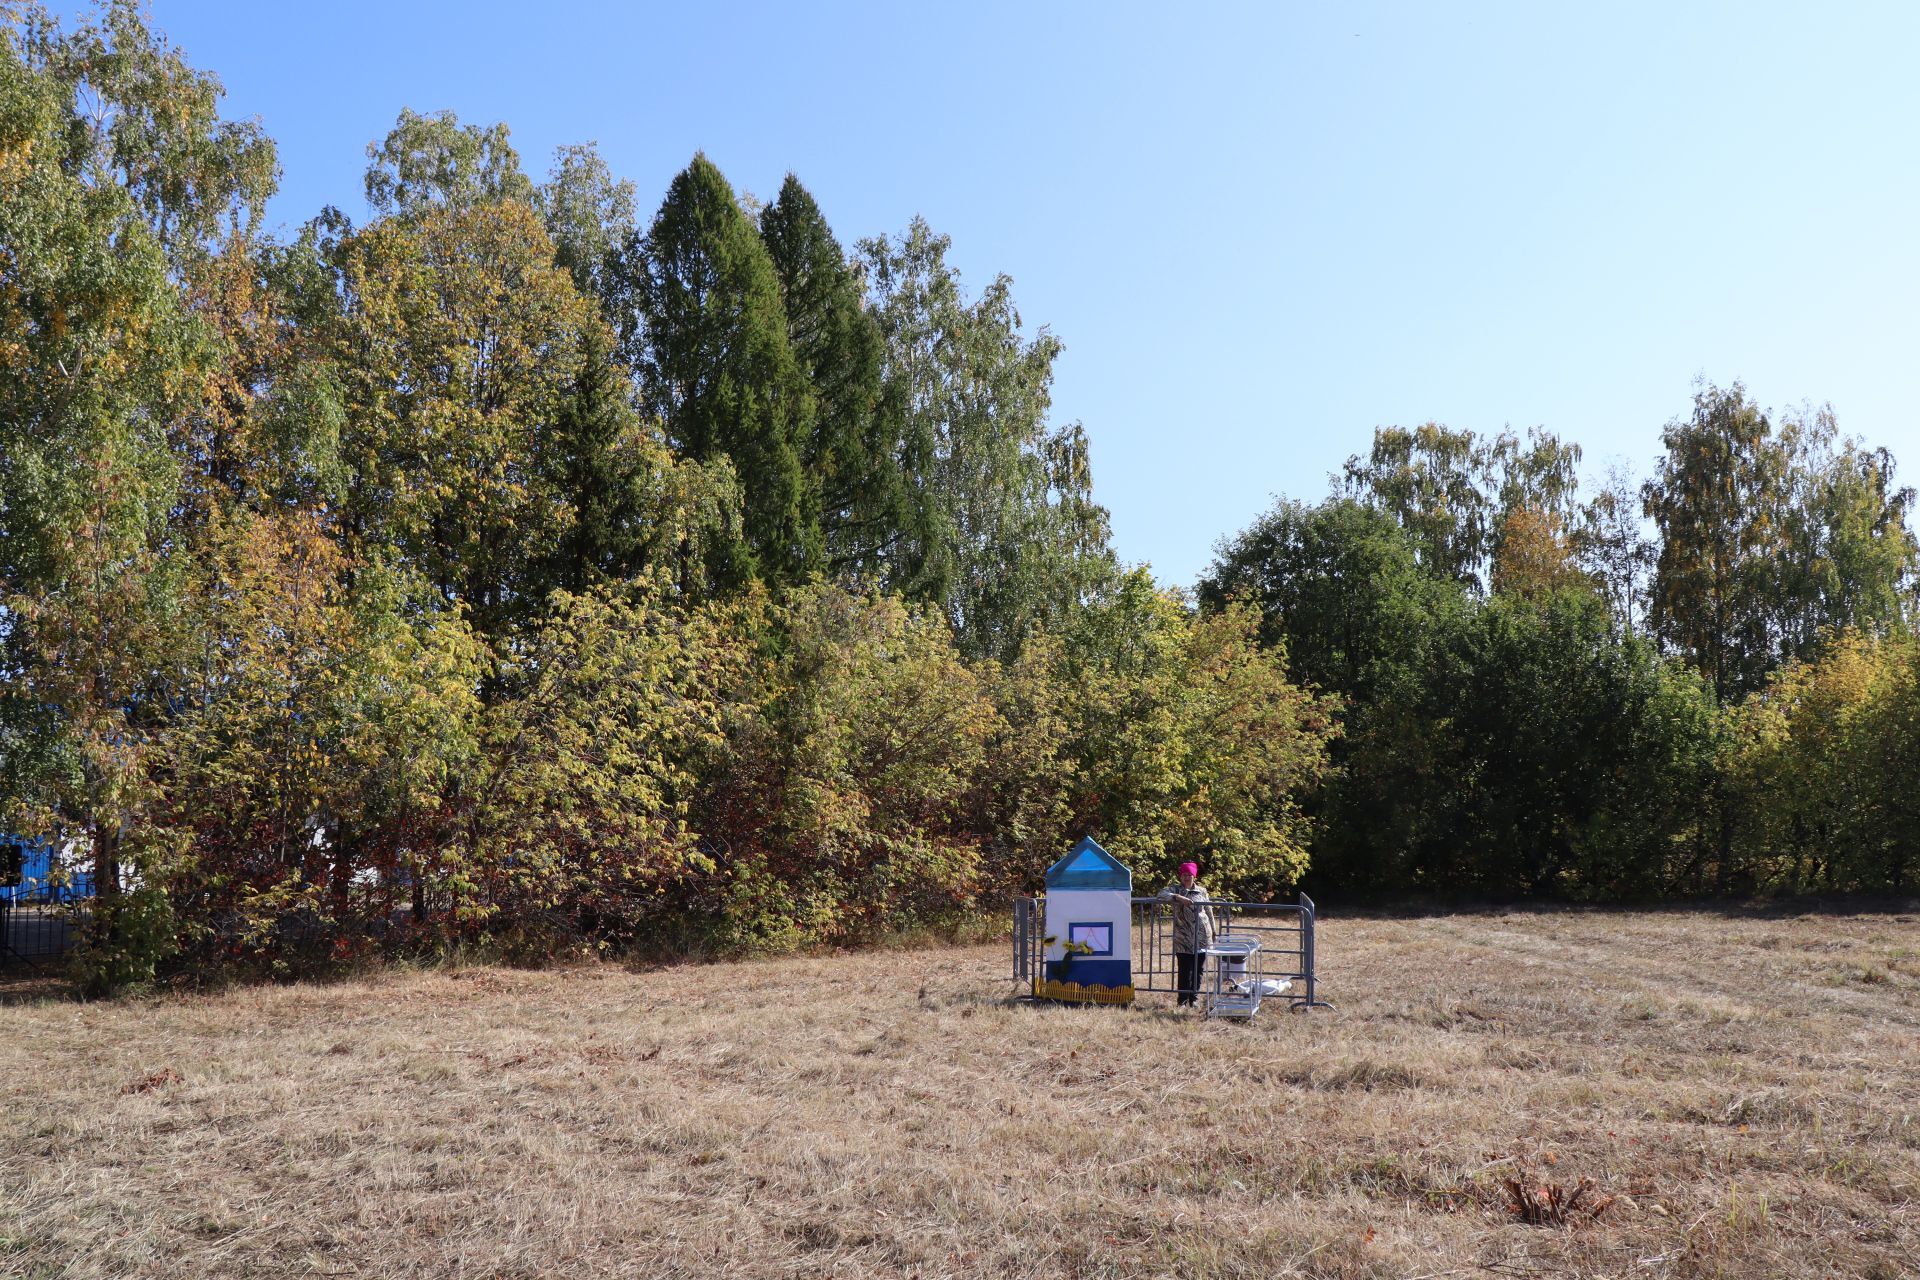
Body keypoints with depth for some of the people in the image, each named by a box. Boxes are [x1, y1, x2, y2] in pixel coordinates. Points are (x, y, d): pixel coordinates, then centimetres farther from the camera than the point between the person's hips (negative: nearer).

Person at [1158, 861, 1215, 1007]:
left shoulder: (1202, 891, 9)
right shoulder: (1175, 889, 2)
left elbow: (1209, 911, 17)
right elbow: (1161, 894, -17)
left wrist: (1213, 931, 19)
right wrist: (1178, 897, -29)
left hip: (1202, 936, 2)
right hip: (1183, 937, -2)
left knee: (1198, 969, 6)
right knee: (1185, 970, -3)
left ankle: (1194, 998, 19)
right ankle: (1182, 999, 8)